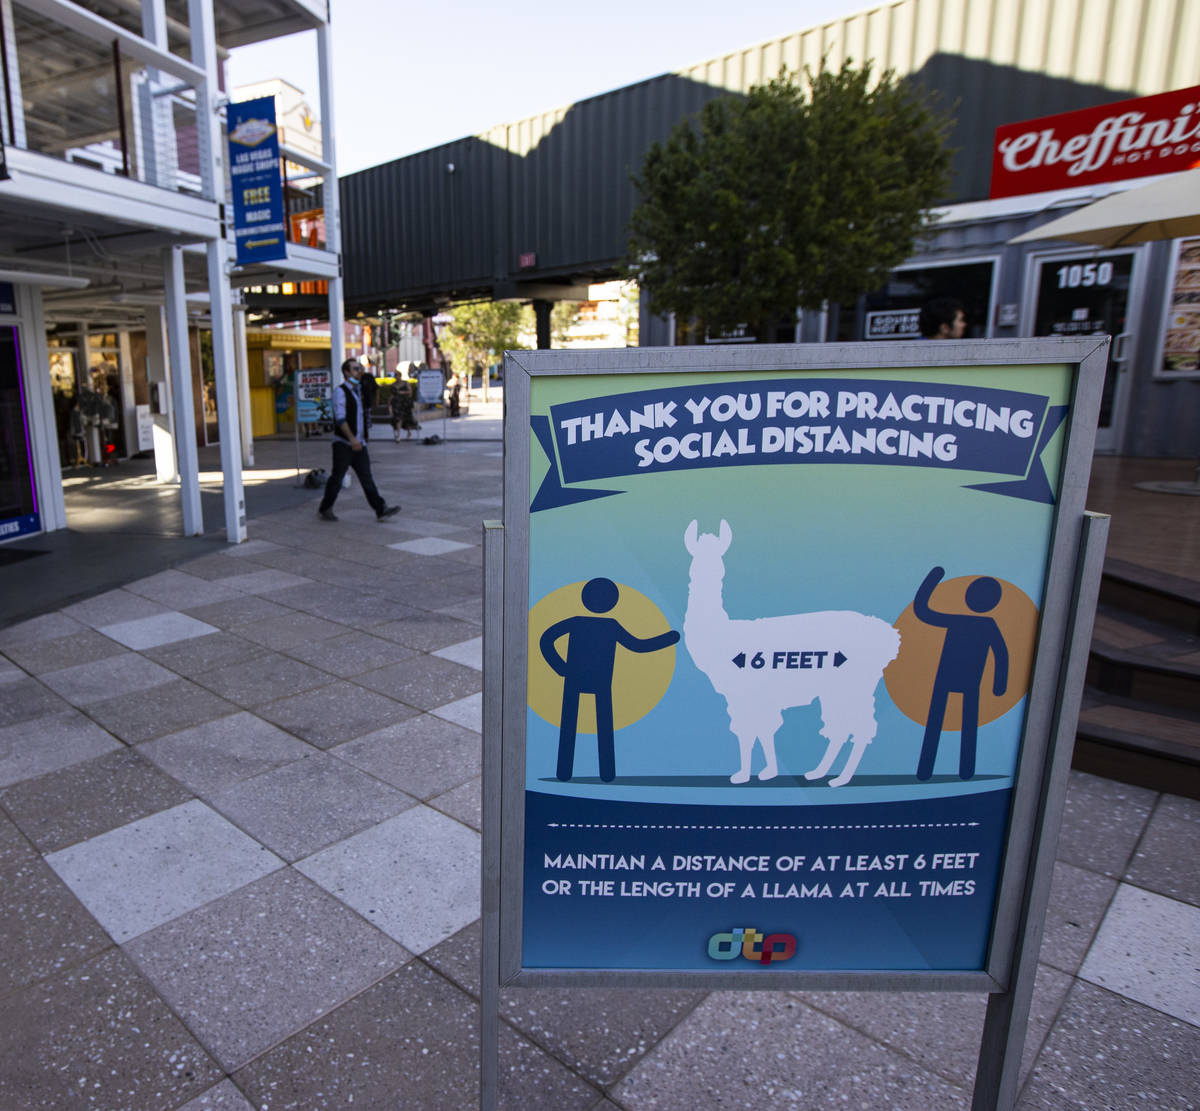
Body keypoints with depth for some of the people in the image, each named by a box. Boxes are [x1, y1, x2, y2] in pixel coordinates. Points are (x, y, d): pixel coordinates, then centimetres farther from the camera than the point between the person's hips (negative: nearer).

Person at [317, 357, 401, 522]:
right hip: (344, 443, -7)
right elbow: (340, 418, -18)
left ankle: (381, 509, -5)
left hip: (358, 443, 7)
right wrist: (352, 438, -25)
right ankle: (324, 509, 16)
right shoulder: (340, 391, -9)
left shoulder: (356, 391, 17)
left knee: (366, 476, 1)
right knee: (337, 478, 2)